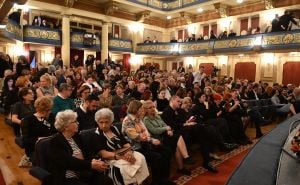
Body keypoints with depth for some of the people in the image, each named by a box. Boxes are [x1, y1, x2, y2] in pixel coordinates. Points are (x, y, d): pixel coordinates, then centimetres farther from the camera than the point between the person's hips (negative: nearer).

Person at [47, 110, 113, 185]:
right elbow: (69, 162, -21)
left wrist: (93, 161, -14)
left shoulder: (76, 136, 11)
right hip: (67, 179, -6)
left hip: (84, 174, 6)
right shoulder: (55, 142, -10)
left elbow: (86, 155, 8)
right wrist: (91, 165, -25)